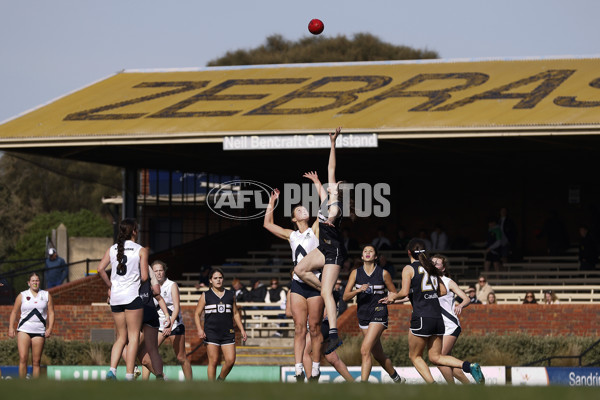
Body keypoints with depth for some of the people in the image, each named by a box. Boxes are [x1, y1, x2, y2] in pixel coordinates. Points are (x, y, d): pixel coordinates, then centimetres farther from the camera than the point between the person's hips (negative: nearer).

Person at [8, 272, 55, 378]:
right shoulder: (22, 296, 10)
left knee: (36, 361, 0)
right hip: (24, 330, -1)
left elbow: (51, 313, 10)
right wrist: (11, 328, 1)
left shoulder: (46, 295, 12)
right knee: (23, 358, -13)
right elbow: (14, 312, 12)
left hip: (39, 331, 1)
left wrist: (50, 328, -2)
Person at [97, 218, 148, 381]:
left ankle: (112, 370, -4)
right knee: (133, 337, 0)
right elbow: (144, 277, -7)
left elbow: (100, 269, -1)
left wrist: (110, 286, 11)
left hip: (115, 296, 5)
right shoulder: (141, 250, -3)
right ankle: (129, 376, -6)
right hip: (133, 295, -5)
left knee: (121, 337, 13)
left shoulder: (112, 249, 9)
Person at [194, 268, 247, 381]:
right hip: (211, 332, -2)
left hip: (228, 333, 2)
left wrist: (242, 330, 13)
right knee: (213, 361, -6)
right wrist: (200, 329, -10)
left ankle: (221, 380, 17)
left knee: (230, 360, -8)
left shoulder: (230, 295, 12)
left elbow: (236, 313, 20)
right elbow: (197, 314, 4)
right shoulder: (206, 296, 4)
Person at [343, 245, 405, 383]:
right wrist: (358, 290, -20)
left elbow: (395, 294, 9)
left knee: (365, 350, -20)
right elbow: (345, 297, -2)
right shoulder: (356, 273, 5)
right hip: (363, 314, 4)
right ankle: (397, 379, 33)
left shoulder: (383, 273, -1)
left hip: (378, 314, -4)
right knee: (378, 355, 13)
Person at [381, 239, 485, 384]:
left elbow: (405, 292, -13)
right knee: (435, 357, 12)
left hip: (421, 317, -6)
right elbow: (443, 291, 17)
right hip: (438, 317, 6)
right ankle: (469, 366, -9)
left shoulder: (409, 269, -2)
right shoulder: (431, 268, 17)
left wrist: (394, 297, 6)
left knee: (414, 356, 9)